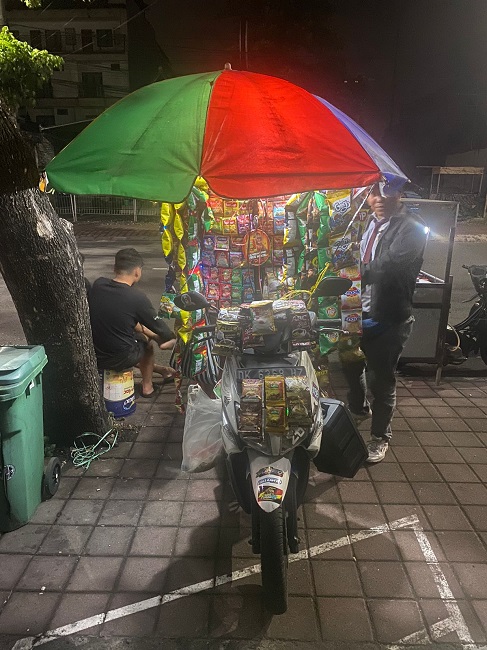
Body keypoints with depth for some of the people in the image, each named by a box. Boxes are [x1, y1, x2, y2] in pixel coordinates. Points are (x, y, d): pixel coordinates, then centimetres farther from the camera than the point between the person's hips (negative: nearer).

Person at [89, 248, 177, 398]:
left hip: (93, 356, 5)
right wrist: (172, 339, 15)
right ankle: (147, 385, 39)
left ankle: (156, 368, 45)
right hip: (121, 359, -4)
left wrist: (144, 330, 17)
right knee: (146, 340, 25)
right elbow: (158, 326, -7)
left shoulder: (97, 284, -7)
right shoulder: (137, 297, -21)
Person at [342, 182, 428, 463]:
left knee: (381, 378, 4)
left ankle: (381, 436, 27)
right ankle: (359, 409, 51)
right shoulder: (371, 222, 8)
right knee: (351, 364, 22)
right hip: (361, 311, 7)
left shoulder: (411, 227, -16)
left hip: (389, 318, -7)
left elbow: (388, 265, -30)